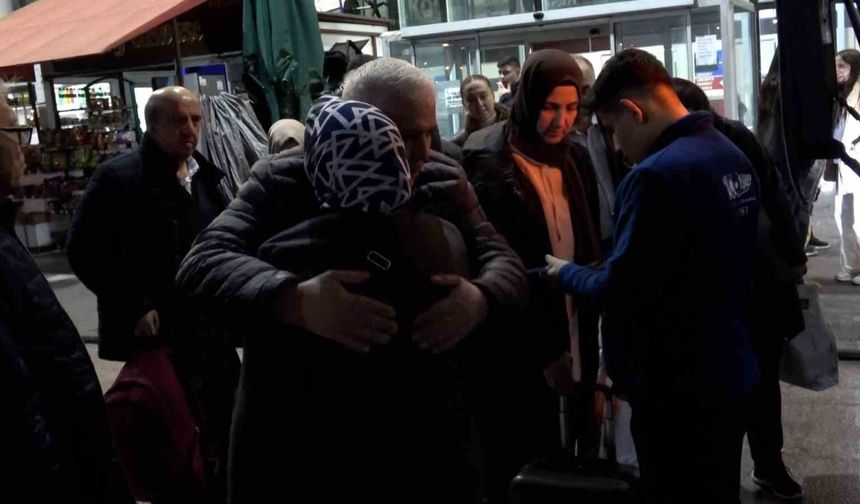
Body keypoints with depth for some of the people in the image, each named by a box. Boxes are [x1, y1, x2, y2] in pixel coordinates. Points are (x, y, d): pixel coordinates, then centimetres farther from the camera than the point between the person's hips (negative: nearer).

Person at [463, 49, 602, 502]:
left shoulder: (574, 159, 8)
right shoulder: (493, 168, -13)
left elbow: (587, 248, 12)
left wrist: (587, 336, 5)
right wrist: (543, 344, -16)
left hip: (570, 334, 6)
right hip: (522, 347, -6)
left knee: (551, 459, 17)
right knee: (522, 466, 4)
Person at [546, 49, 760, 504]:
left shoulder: (655, 175, -24)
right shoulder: (733, 157, 6)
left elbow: (618, 291, -23)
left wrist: (565, 272, -4)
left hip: (675, 388, -9)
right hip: (727, 373, 9)